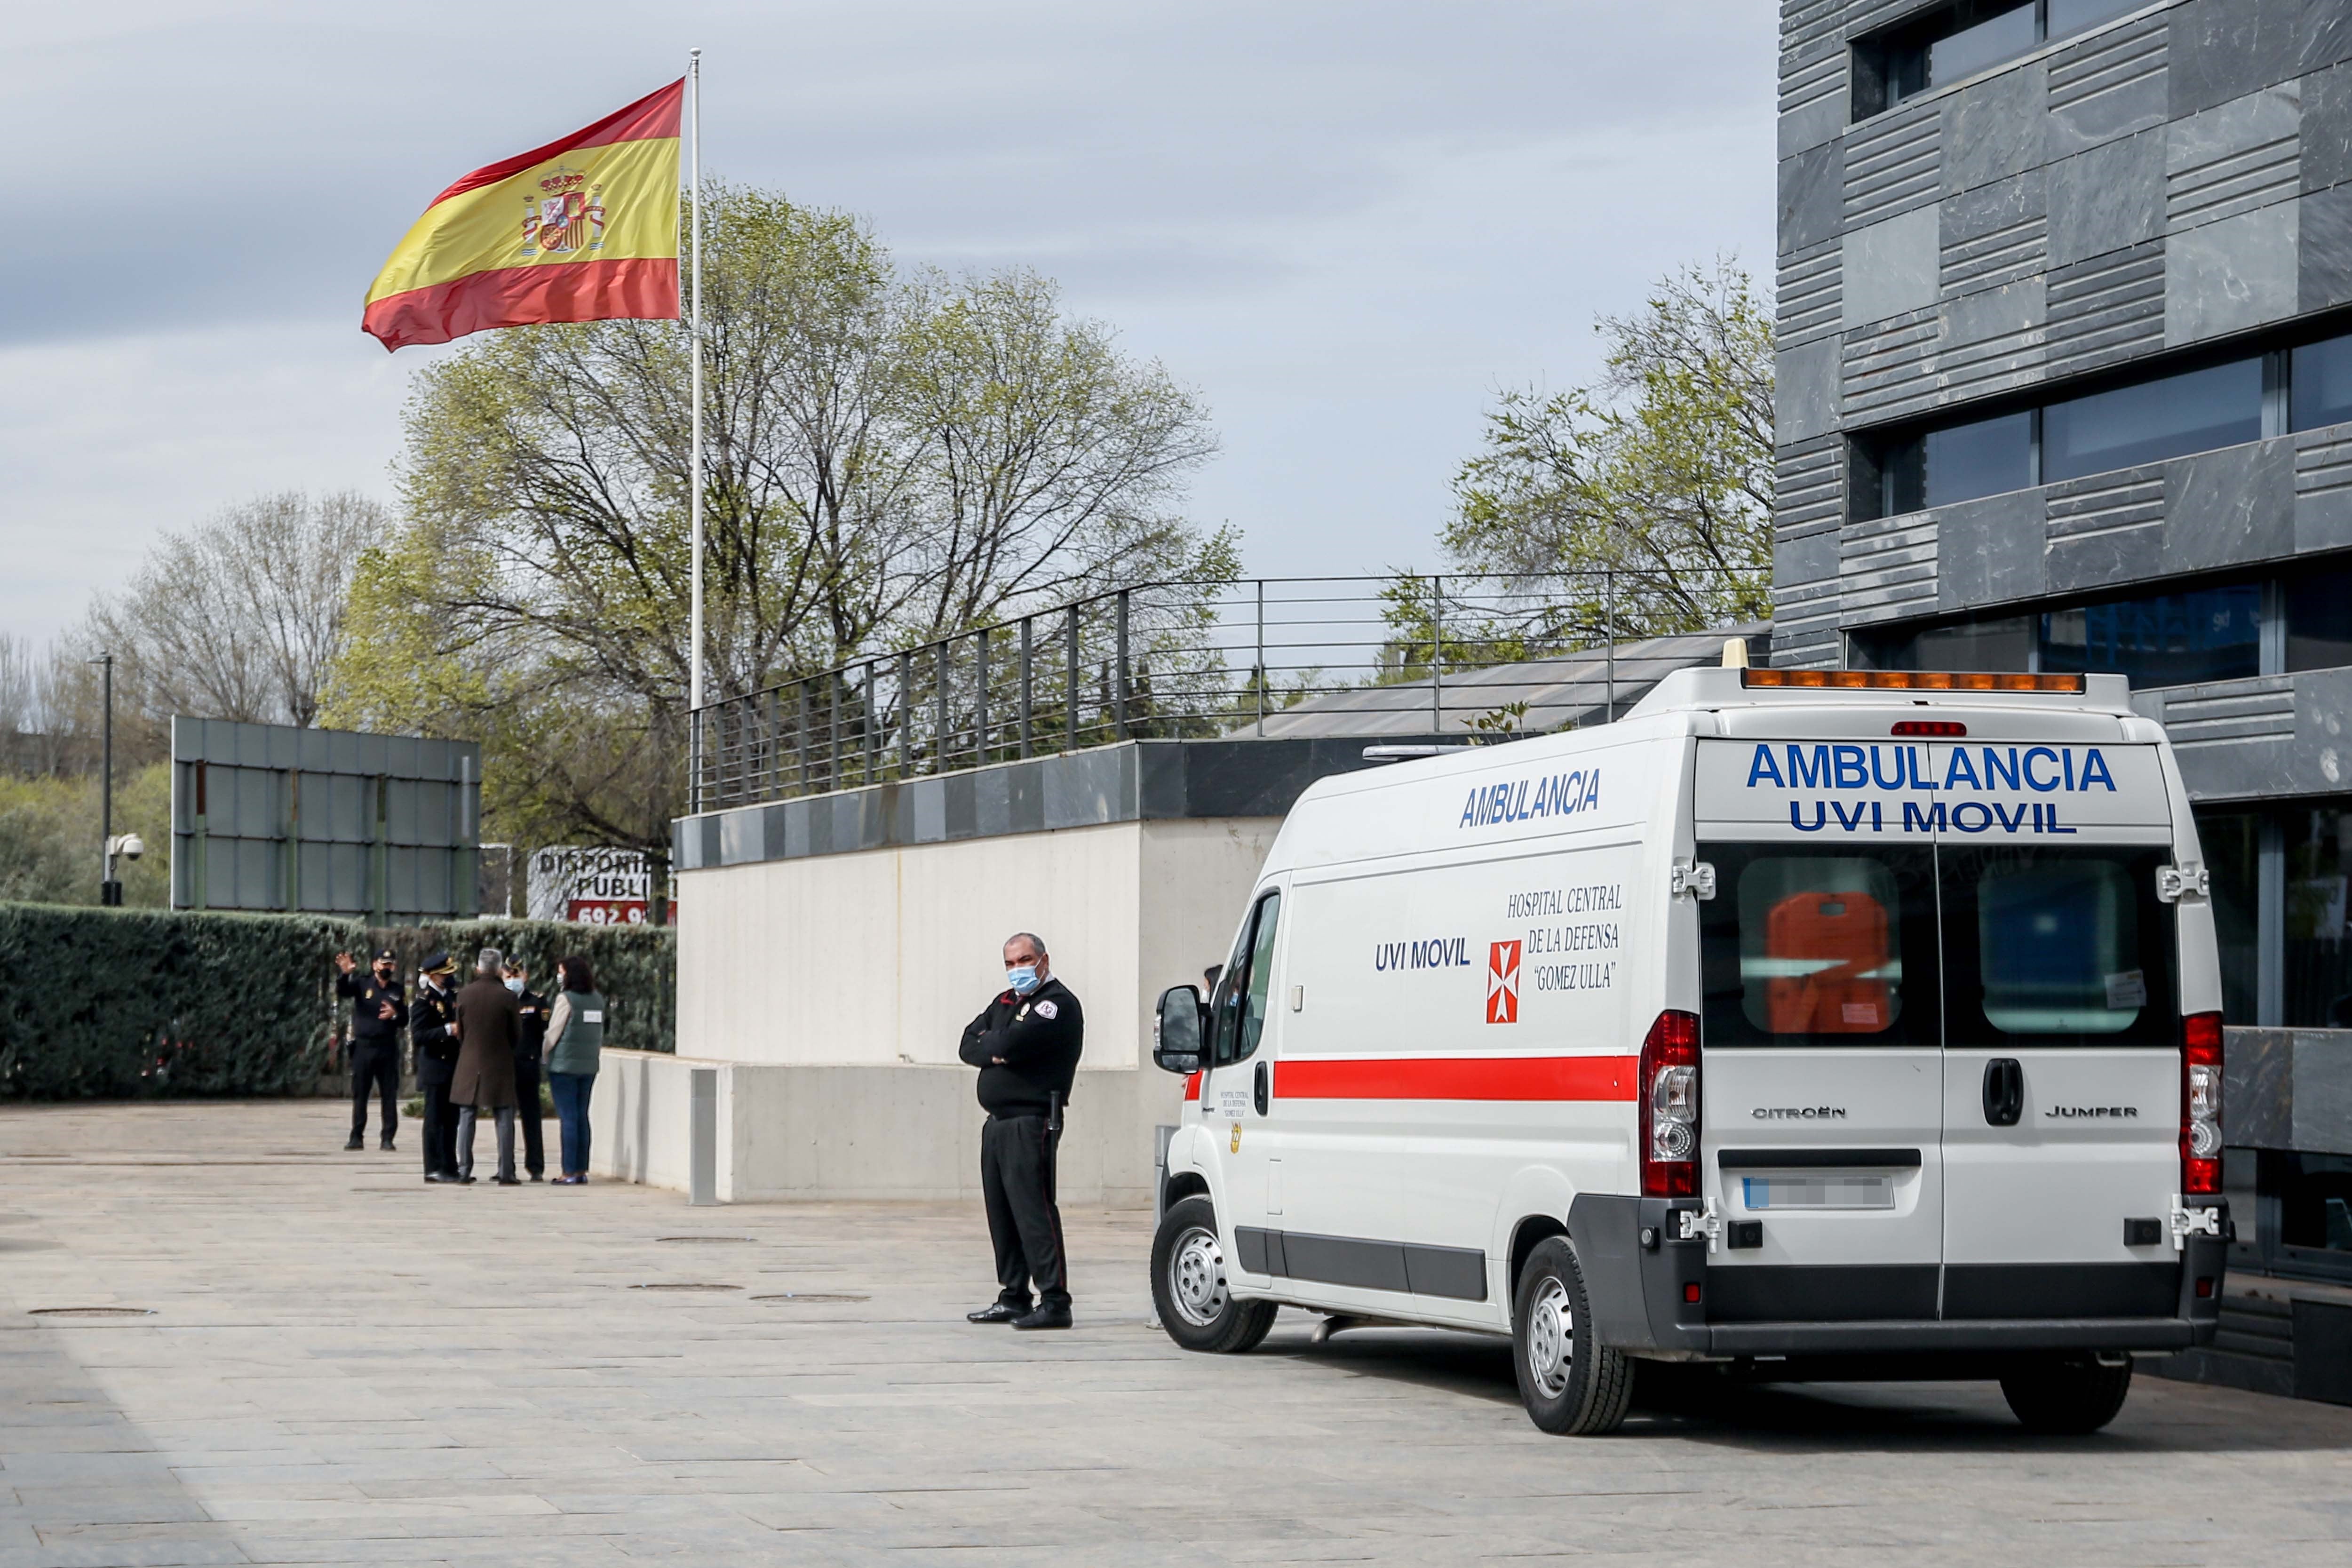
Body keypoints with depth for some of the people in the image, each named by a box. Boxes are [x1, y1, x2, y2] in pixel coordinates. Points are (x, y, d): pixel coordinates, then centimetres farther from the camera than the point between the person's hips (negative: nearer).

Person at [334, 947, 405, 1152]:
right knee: (359, 1094, 2)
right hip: (363, 1046, -1)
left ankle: (388, 1139, 4)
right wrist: (345, 974, -32)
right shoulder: (363, 984, 3)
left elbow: (405, 1021, 9)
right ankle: (357, 1137, 6)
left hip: (387, 1049, 2)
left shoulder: (398, 991, 9)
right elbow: (342, 991, -13)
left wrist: (395, 1015, -13)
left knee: (390, 1095, 0)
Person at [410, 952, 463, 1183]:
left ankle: (450, 1168, 15)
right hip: (435, 1070, -8)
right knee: (435, 1120, -4)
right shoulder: (424, 1001, -11)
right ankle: (434, 1170, -1)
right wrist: (448, 1030, -25)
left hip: (453, 1067, 8)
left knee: (451, 1120, 10)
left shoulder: (450, 997, 15)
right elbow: (418, 1036, -19)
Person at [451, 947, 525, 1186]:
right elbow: (517, 1034, -2)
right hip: (500, 1065, -2)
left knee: (467, 1119, 8)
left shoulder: (464, 995, -4)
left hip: (469, 1065, 2)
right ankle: (506, 1173, 0)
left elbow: (460, 1032, 5)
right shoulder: (507, 997, -11)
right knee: (504, 1120, 3)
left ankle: (464, 1171, 7)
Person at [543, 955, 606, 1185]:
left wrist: (545, 1055, 6)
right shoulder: (597, 999, 8)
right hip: (589, 1066, 6)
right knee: (582, 1117, 10)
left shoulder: (566, 999, -11)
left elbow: (553, 1033, -8)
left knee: (567, 1117, -4)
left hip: (564, 1065, -6)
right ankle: (582, 1170, 11)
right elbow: (599, 1034, 11)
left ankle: (570, 1172, -5)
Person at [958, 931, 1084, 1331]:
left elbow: (1013, 1043, -20)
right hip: (997, 1124, 9)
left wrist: (989, 1042, 0)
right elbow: (968, 1047, 12)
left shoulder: (1057, 1003, -7)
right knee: (1001, 1212, 9)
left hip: (1031, 1122, -9)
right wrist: (995, 1052, -8)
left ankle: (1054, 1301, -13)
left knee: (1033, 1210, -12)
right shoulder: (1005, 1002, 21)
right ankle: (1013, 1298, 16)